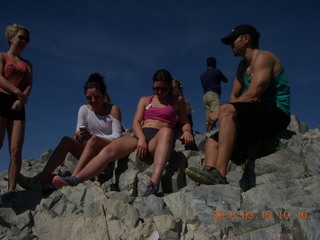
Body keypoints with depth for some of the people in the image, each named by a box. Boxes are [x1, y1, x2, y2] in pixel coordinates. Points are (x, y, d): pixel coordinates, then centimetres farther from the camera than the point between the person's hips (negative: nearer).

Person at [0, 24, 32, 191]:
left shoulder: (27, 64, 25)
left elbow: (29, 84, 9)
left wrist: (21, 99, -12)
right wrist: (17, 92, -22)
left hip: (18, 106, 4)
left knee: (16, 150, -8)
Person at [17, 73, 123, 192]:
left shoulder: (113, 109, -6)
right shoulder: (84, 109, 4)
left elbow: (117, 137, -14)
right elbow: (78, 133, -3)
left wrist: (92, 136, -27)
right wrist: (78, 135, -29)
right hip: (91, 151, 4)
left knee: (93, 140, -34)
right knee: (67, 140, -21)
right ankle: (41, 180, -30)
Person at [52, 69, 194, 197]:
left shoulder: (177, 101, 21)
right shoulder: (145, 100, 24)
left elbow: (185, 123, 18)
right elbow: (136, 123, 12)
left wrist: (187, 131, -8)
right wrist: (141, 138, -11)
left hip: (158, 139, -3)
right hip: (140, 136, 3)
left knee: (166, 130, -41)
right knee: (109, 150, -27)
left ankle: (154, 184, -56)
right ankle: (74, 181, -40)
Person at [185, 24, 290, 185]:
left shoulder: (263, 57, -6)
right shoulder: (243, 66, 23)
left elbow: (253, 95, -19)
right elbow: (234, 96, 20)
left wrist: (220, 113, -15)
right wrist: (236, 117, 0)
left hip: (276, 114, -9)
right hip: (259, 119, 9)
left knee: (227, 110, -32)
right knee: (212, 141, -3)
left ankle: (219, 176, -43)